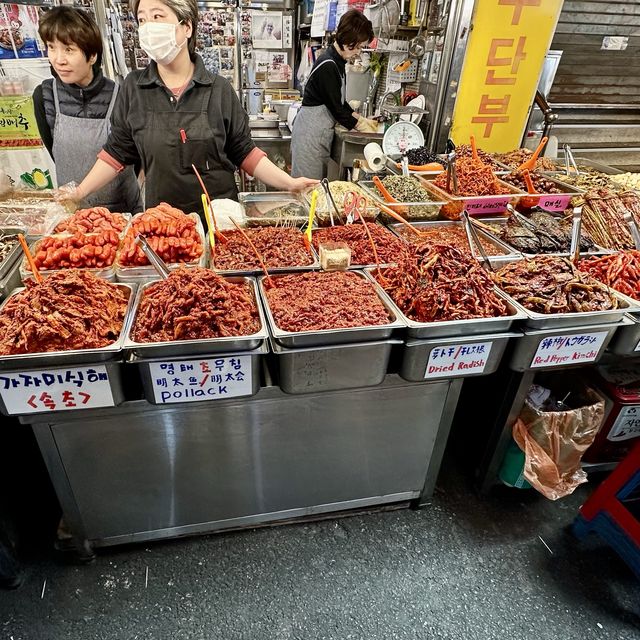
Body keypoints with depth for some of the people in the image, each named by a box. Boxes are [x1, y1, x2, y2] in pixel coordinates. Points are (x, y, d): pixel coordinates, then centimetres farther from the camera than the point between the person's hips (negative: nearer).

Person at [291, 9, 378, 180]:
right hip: (311, 130, -9)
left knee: (320, 181, 12)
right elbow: (337, 109, -17)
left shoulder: (337, 62, 11)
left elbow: (340, 102, 18)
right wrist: (361, 126, -6)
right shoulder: (327, 66, -18)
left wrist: (361, 119, 10)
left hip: (321, 130, 9)